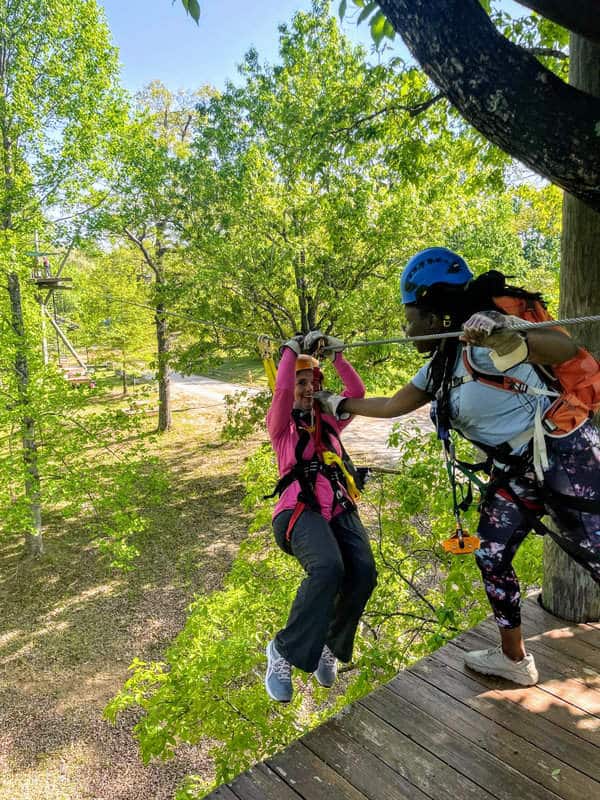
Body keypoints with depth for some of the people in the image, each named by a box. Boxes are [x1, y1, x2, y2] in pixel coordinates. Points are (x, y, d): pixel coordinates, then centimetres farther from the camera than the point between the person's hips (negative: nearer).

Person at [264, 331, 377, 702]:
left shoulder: (328, 421, 23)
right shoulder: (281, 424, 9)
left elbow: (357, 392, 11)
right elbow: (282, 389, -10)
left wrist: (337, 354, 5)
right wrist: (294, 347, -3)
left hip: (340, 510, 5)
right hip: (301, 510, -5)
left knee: (363, 571, -22)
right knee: (327, 568, -34)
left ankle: (329, 646, 4)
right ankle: (284, 650, -13)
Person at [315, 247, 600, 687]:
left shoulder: (480, 341, -20)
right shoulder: (440, 367, 8)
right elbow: (391, 406, 19)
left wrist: (505, 335, -48)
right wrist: (336, 403, 23)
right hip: (516, 472, 9)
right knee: (492, 558, 13)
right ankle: (514, 658, 31)